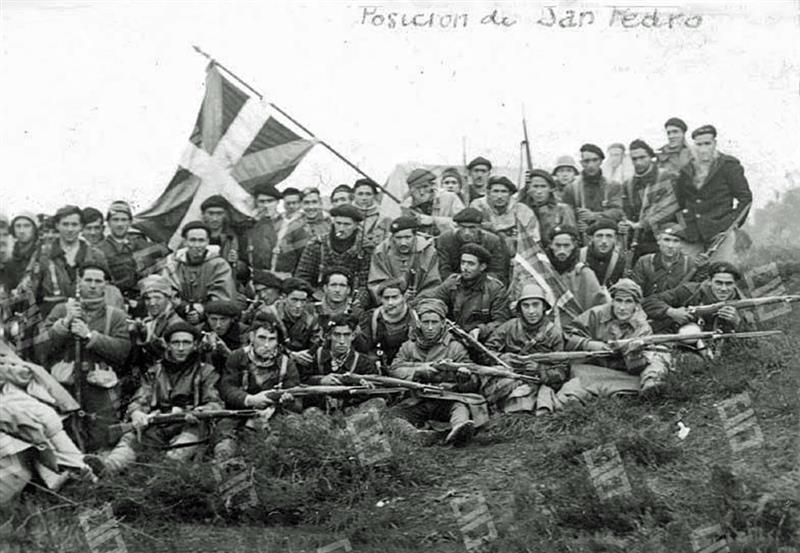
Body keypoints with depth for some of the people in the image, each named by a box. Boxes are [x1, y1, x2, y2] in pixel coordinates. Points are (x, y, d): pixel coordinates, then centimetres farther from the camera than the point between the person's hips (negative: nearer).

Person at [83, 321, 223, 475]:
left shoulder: (205, 372, 12)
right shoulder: (155, 372, 19)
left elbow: (215, 404, 2)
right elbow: (139, 400, 8)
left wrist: (198, 413, -22)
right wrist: (136, 413, -18)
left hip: (189, 427, -2)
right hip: (156, 427, 2)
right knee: (131, 438, -26)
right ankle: (107, 465, -52)